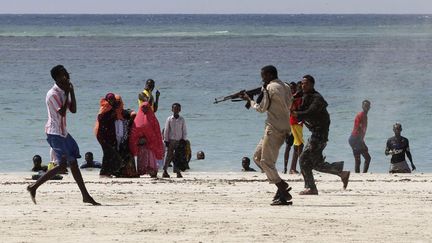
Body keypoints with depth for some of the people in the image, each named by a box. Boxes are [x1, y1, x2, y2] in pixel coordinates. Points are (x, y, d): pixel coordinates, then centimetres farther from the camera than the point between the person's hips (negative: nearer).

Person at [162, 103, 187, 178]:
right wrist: (166, 140, 0)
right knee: (169, 155, -3)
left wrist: (184, 140, 1)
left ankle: (178, 172, -1)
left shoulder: (182, 120, 6)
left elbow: (184, 131, 9)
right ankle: (165, 171, 3)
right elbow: (166, 130, 4)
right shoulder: (169, 119, 2)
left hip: (179, 141, 1)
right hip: (171, 140, -1)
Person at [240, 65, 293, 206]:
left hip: (274, 129, -9)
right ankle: (282, 185, 8)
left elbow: (262, 108, -8)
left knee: (266, 161, -7)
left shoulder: (270, 88, -10)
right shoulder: (286, 87, 16)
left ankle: (283, 195, -12)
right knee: (257, 157, 15)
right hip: (284, 129, 9)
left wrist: (249, 100, 10)